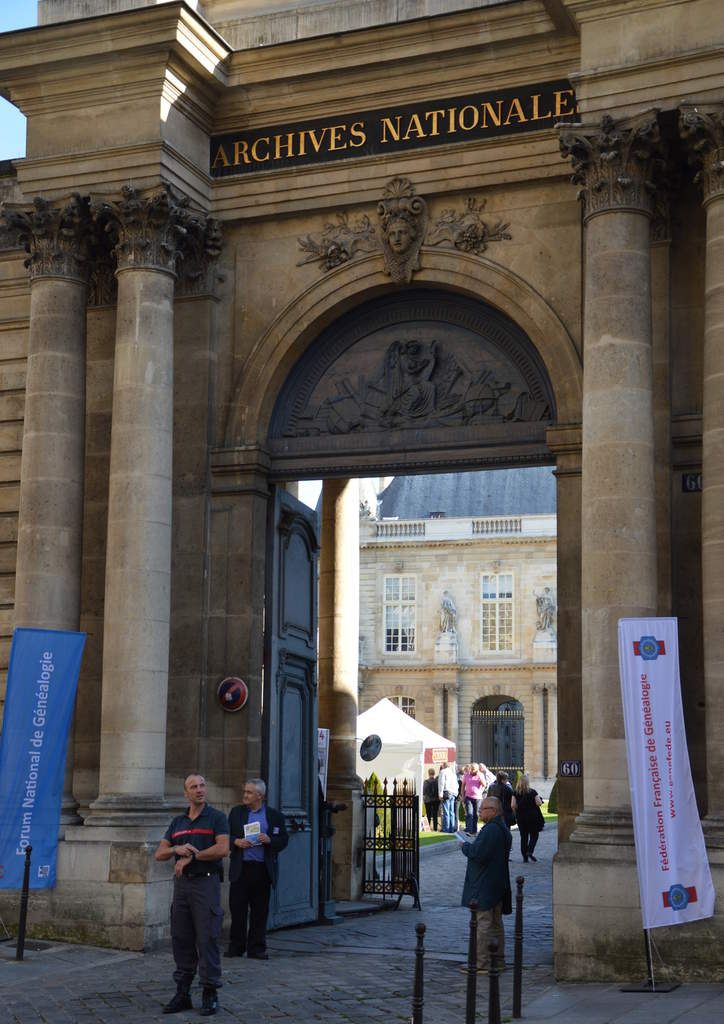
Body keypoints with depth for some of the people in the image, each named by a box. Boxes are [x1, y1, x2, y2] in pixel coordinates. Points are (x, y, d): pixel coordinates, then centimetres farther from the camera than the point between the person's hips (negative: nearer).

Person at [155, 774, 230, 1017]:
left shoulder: (216, 817, 0)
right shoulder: (178, 822, 16)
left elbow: (223, 849, -14)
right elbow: (159, 853, 11)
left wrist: (192, 856, -11)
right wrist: (177, 849, -10)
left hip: (206, 882, -5)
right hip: (182, 883, 5)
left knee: (207, 939, -6)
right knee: (181, 939, 7)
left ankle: (210, 994, -1)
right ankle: (182, 993, 14)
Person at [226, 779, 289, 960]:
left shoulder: (274, 816, 6)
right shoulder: (236, 812, 11)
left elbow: (283, 840, 5)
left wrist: (270, 840, -13)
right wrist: (236, 842, -8)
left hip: (263, 869, -1)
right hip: (240, 869, 1)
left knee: (260, 911, 3)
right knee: (238, 910, 1)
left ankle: (256, 948, 11)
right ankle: (236, 947, 11)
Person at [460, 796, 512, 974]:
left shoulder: (490, 830, -21)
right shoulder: (503, 829, 12)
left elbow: (478, 854, -25)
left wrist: (465, 846, -8)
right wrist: (472, 845, 11)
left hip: (484, 888, -10)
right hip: (498, 885, 10)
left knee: (482, 923, -6)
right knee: (496, 924, 15)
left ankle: (481, 964, -4)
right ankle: (498, 961, 22)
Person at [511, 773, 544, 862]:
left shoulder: (515, 793, -1)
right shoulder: (532, 792, -6)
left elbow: (513, 805, -7)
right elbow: (539, 803, -12)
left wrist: (516, 813, 9)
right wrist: (539, 799, 9)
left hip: (520, 817, 2)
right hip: (532, 817, -2)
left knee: (523, 836, 9)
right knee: (534, 835, 10)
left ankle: (525, 856, 8)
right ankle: (530, 851, -10)